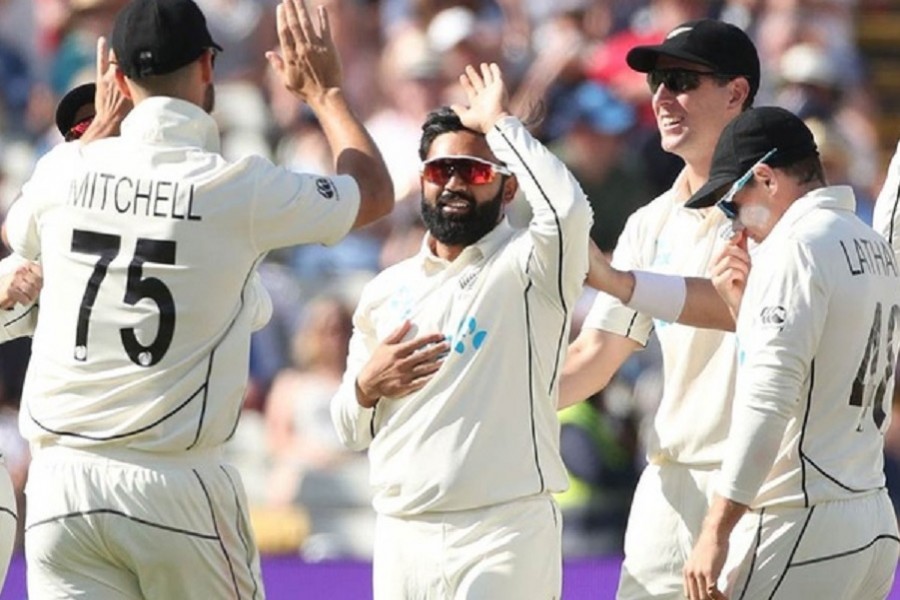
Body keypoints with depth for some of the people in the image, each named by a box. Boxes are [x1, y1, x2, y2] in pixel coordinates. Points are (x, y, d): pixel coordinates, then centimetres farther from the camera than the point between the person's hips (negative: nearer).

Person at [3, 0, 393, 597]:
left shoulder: (66, 170, 3)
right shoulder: (240, 187, -6)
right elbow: (376, 192, 12)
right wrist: (324, 90, 26)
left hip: (60, 486, 3)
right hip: (178, 487, -3)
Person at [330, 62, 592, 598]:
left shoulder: (526, 268, 0)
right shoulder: (386, 291, 16)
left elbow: (567, 208, -24)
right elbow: (353, 431, 22)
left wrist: (499, 122, -11)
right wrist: (366, 386, -2)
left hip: (505, 533, -5)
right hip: (401, 535, 5)